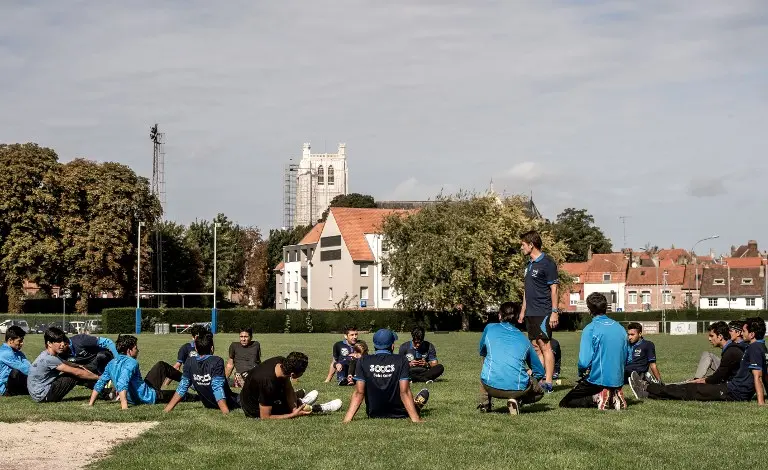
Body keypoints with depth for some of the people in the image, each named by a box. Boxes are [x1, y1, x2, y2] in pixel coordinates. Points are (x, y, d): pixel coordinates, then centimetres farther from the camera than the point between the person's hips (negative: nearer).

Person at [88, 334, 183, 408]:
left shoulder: (112, 363, 1)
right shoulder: (131, 362, -24)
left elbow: (99, 384, 1)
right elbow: (122, 384, -38)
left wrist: (90, 404, 6)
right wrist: (124, 406, -46)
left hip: (133, 400, 8)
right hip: (150, 398, -8)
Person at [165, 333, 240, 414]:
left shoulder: (190, 362, -7)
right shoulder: (217, 361, -23)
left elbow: (182, 386, -4)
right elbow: (217, 388, -29)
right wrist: (226, 412, -31)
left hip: (208, 404, 6)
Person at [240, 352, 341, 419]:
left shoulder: (281, 361, -20)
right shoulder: (269, 385, -41)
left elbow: (288, 388, -4)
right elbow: (265, 417, -31)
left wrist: (294, 408, -18)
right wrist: (293, 415, -27)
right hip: (254, 410, -7)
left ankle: (299, 401, 45)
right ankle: (317, 408, 21)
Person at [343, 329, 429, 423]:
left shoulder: (363, 361, -7)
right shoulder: (401, 360, -12)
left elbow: (358, 393, -13)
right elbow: (404, 392, -18)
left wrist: (347, 419, -13)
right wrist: (415, 419, -20)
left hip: (374, 414, 2)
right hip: (399, 414, -2)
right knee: (424, 393, 22)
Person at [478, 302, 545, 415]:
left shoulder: (490, 328, 15)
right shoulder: (524, 339, 18)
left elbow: (482, 352, 35)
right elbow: (540, 372, 21)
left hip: (491, 386, 1)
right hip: (518, 388, -1)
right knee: (539, 392, 31)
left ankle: (485, 404, 24)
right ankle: (516, 400, 0)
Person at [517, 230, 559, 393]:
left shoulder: (547, 263, -10)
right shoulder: (530, 264, 17)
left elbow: (553, 288, -12)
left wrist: (554, 312, -16)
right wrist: (523, 310, 21)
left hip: (543, 312, -9)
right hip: (531, 312, 9)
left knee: (545, 346, -8)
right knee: (537, 347, 10)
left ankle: (548, 382, -8)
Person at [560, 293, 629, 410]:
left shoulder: (590, 329, -14)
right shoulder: (620, 328, 5)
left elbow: (584, 362, -19)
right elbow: (626, 357, 13)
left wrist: (581, 373, 2)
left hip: (597, 380, -5)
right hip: (618, 380, 6)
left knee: (565, 403, 7)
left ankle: (597, 398, -12)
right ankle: (614, 396, 3)